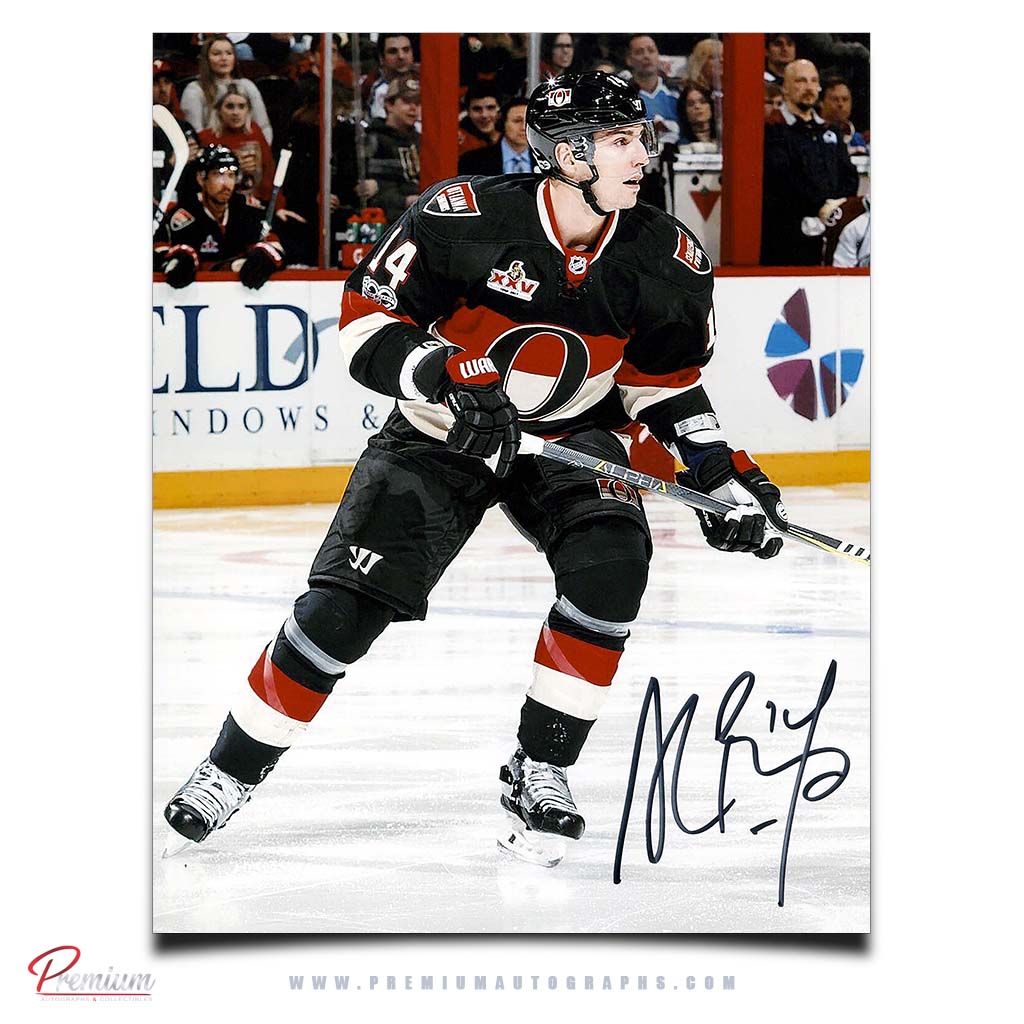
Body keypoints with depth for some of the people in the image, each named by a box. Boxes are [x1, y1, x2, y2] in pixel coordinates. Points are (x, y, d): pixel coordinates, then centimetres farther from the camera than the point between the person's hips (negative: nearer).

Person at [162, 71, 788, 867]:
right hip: (443, 433, -2)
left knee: (611, 560, -27)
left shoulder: (668, 260, -11)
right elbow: (367, 321, -17)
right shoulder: (464, 219, -23)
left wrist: (723, 475, -4)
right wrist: (449, 374, -33)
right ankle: (232, 771, 8)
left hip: (571, 437, 2)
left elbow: (666, 380, 5)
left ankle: (540, 771, -11)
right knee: (346, 602, -12)